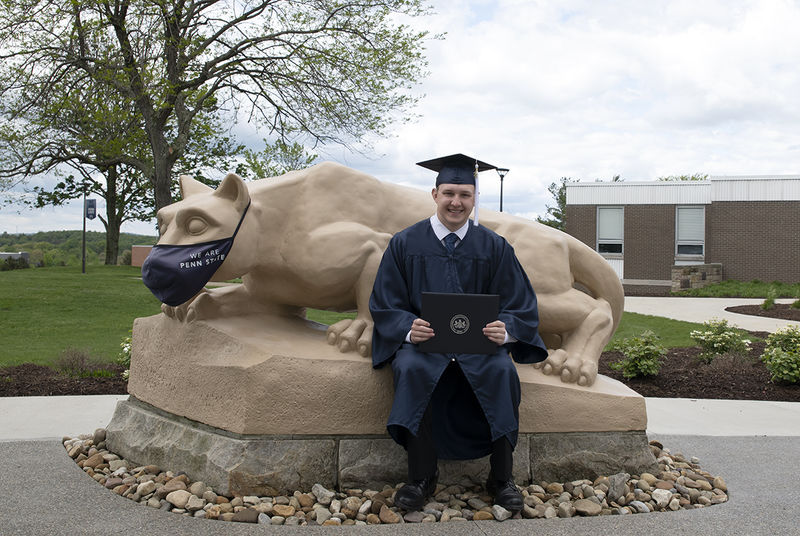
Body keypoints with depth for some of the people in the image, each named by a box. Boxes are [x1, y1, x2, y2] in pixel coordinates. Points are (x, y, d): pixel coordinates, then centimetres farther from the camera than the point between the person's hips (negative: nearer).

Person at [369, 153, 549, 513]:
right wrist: (409, 328, -21)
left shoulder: (494, 247, 5)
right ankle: (421, 476, -20)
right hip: (421, 339, 0)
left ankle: (501, 479, -16)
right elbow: (385, 304, 2)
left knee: (502, 372, -31)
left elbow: (521, 306, 4)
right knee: (411, 369, -33)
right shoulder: (404, 244, 3)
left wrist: (504, 329, -20)